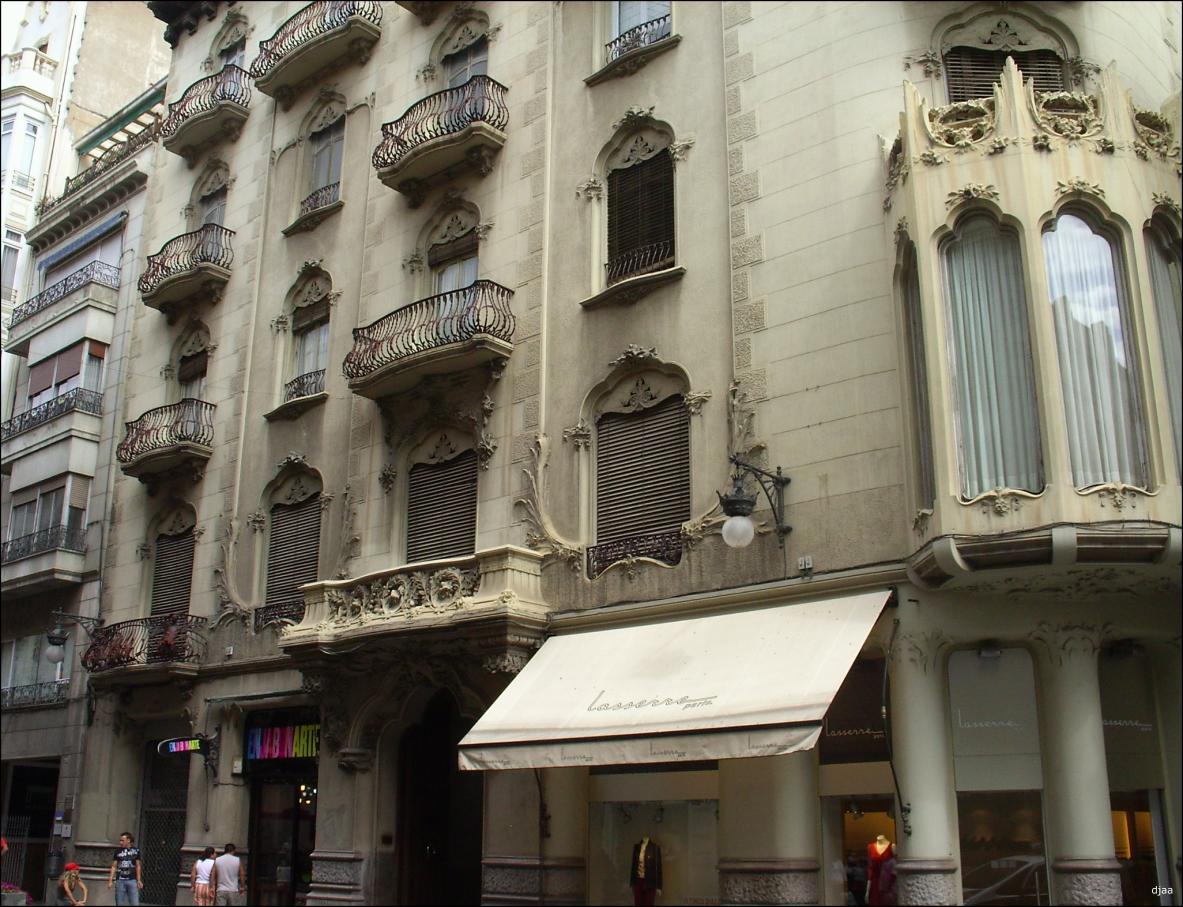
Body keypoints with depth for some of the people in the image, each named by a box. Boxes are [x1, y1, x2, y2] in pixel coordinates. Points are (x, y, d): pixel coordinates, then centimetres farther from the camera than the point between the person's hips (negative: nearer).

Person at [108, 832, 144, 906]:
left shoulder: (136, 850, 3)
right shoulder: (118, 851, 5)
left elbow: (138, 866, 7)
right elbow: (114, 866, 7)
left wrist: (139, 880, 4)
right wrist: (110, 880, 1)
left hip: (132, 880, -1)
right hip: (120, 880, 1)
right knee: (119, 903, 5)